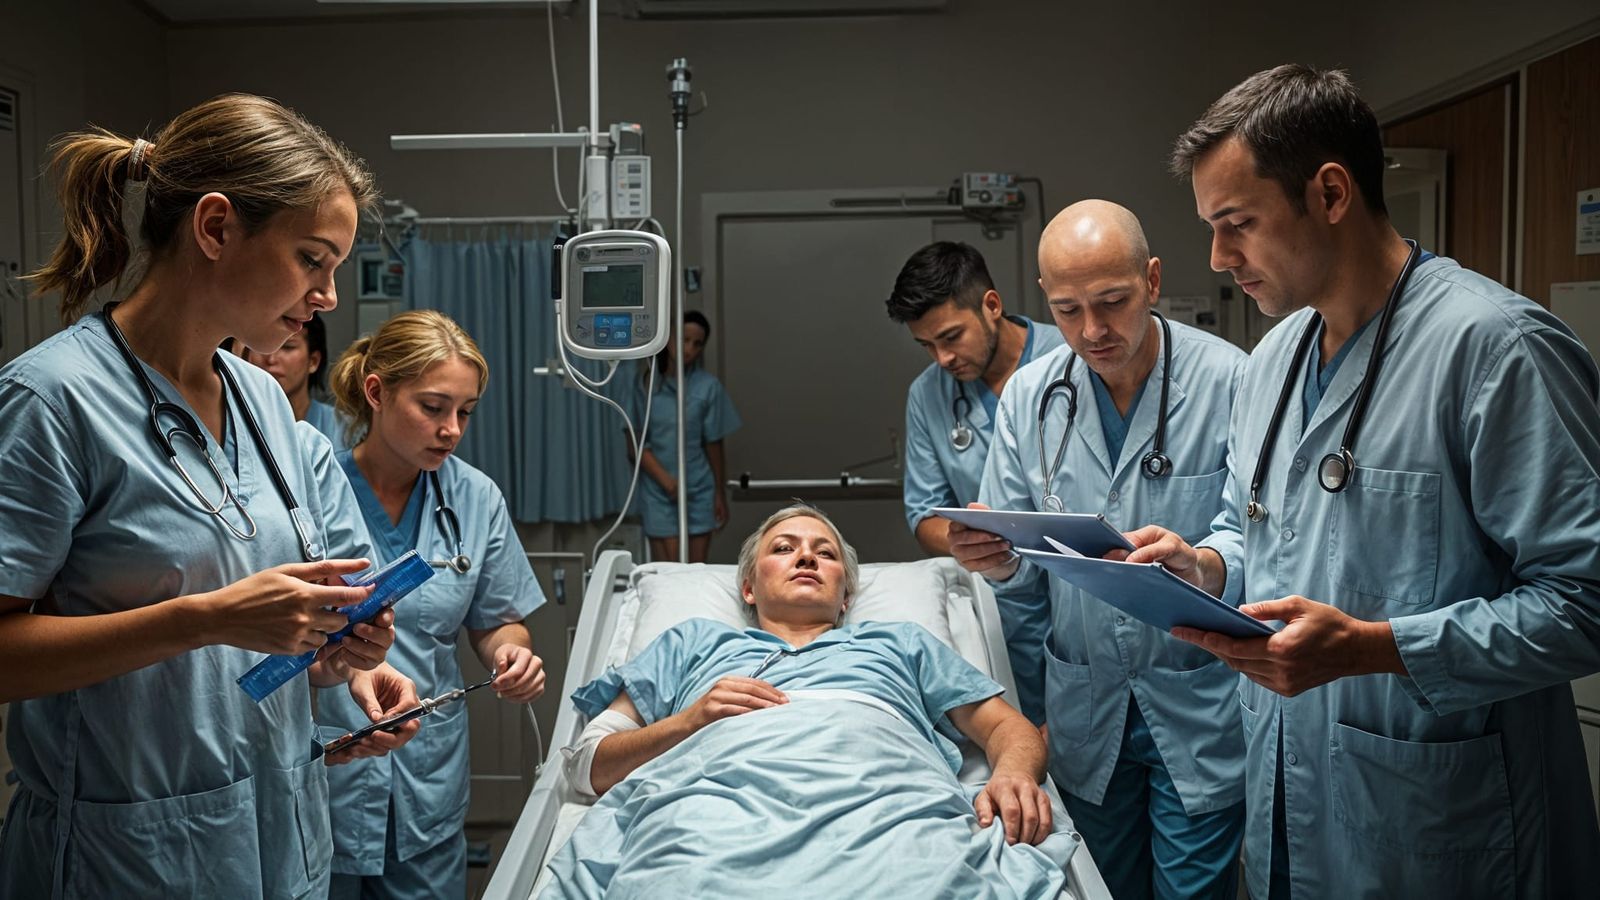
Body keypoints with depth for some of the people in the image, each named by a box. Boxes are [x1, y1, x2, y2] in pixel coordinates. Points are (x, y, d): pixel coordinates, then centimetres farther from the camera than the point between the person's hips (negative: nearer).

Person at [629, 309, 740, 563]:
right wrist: (665, 479, -14)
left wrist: (720, 494, 7)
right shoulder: (646, 384, -3)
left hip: (699, 490, 1)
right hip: (659, 491, -1)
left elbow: (713, 443, 4)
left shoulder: (708, 385, -1)